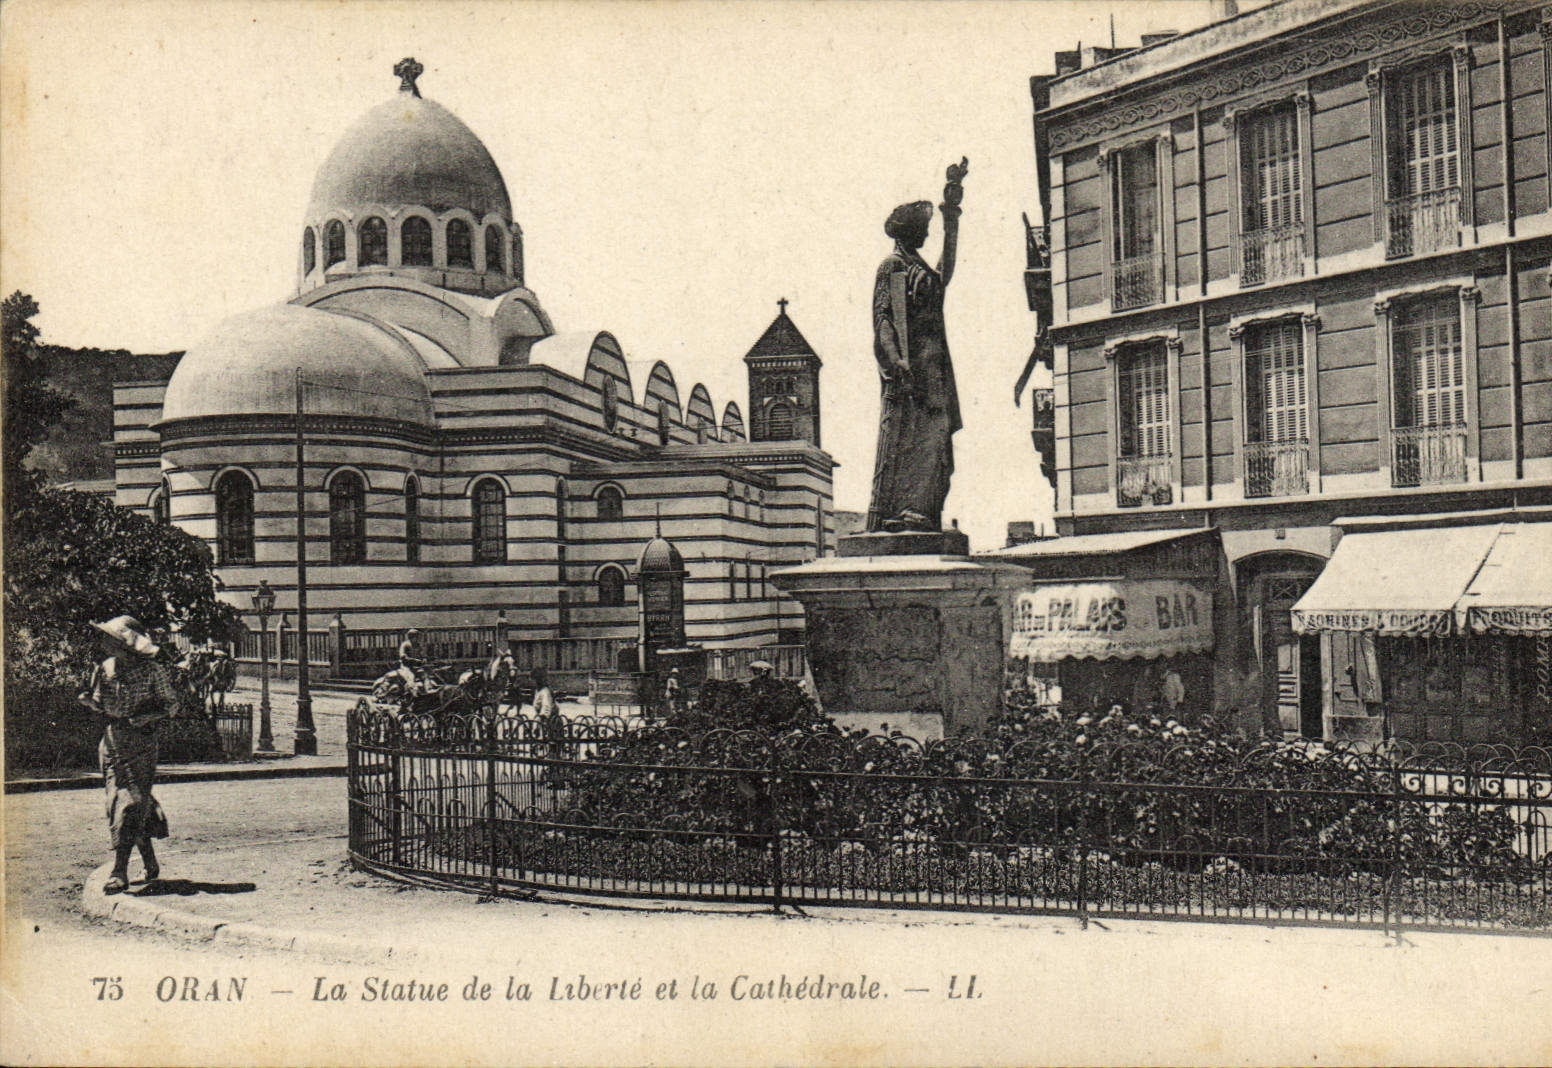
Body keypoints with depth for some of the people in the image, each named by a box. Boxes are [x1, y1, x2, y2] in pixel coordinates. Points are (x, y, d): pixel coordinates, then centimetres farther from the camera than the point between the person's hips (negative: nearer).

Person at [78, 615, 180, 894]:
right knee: (117, 800, 5)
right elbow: (101, 704, 16)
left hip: (141, 739, -5)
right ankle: (150, 862, 21)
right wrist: (88, 700, -6)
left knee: (132, 803, -10)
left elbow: (170, 701, 1)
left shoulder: (151, 671, -7)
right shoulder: (105, 669, 6)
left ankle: (120, 871, -10)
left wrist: (149, 715, -16)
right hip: (112, 740, 5)